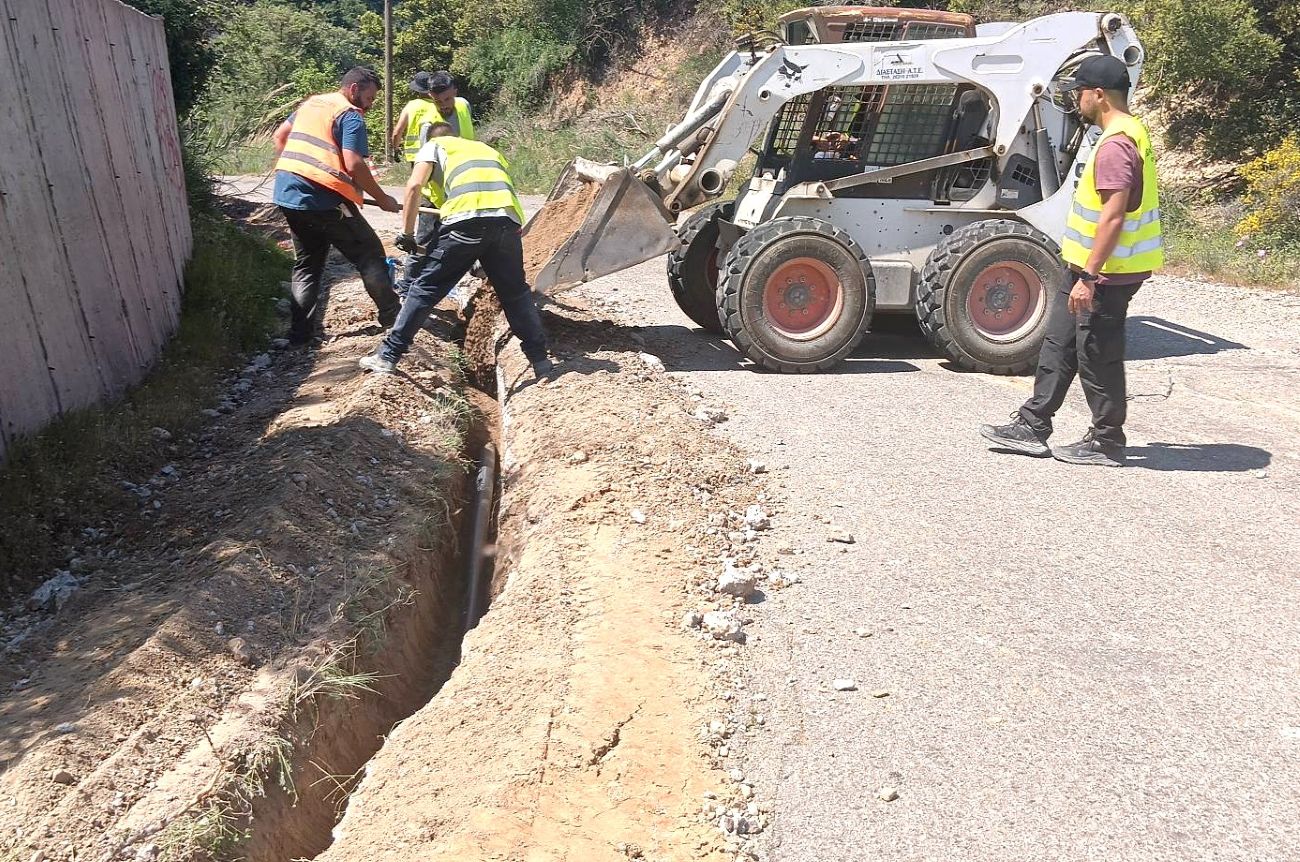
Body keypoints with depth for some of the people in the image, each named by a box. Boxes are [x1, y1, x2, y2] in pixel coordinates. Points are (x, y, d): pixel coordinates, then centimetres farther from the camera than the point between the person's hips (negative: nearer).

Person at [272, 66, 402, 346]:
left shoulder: (310, 103, 19)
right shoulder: (351, 116, -6)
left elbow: (280, 136, 27)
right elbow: (353, 166, -17)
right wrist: (382, 198, -7)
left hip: (289, 196, 8)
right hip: (324, 200, -8)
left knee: (306, 265, 17)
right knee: (370, 256, 6)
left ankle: (300, 332, 13)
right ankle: (391, 316, 13)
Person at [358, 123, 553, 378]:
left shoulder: (433, 146, 24)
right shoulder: (489, 149, 40)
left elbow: (415, 186, 6)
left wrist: (407, 234, 11)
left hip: (466, 217, -4)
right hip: (508, 219, 4)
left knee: (425, 287, 7)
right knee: (516, 292, 20)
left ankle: (387, 356, 12)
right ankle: (540, 361, 21)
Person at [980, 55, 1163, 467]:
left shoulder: (1115, 145, -20)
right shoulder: (1131, 132, 13)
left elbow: (1113, 216, -25)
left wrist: (1088, 277, -24)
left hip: (1105, 272, -11)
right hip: (1095, 266, 11)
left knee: (1097, 358, 1)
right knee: (1059, 344, 14)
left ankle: (1106, 443, 14)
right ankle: (1031, 427, 21)